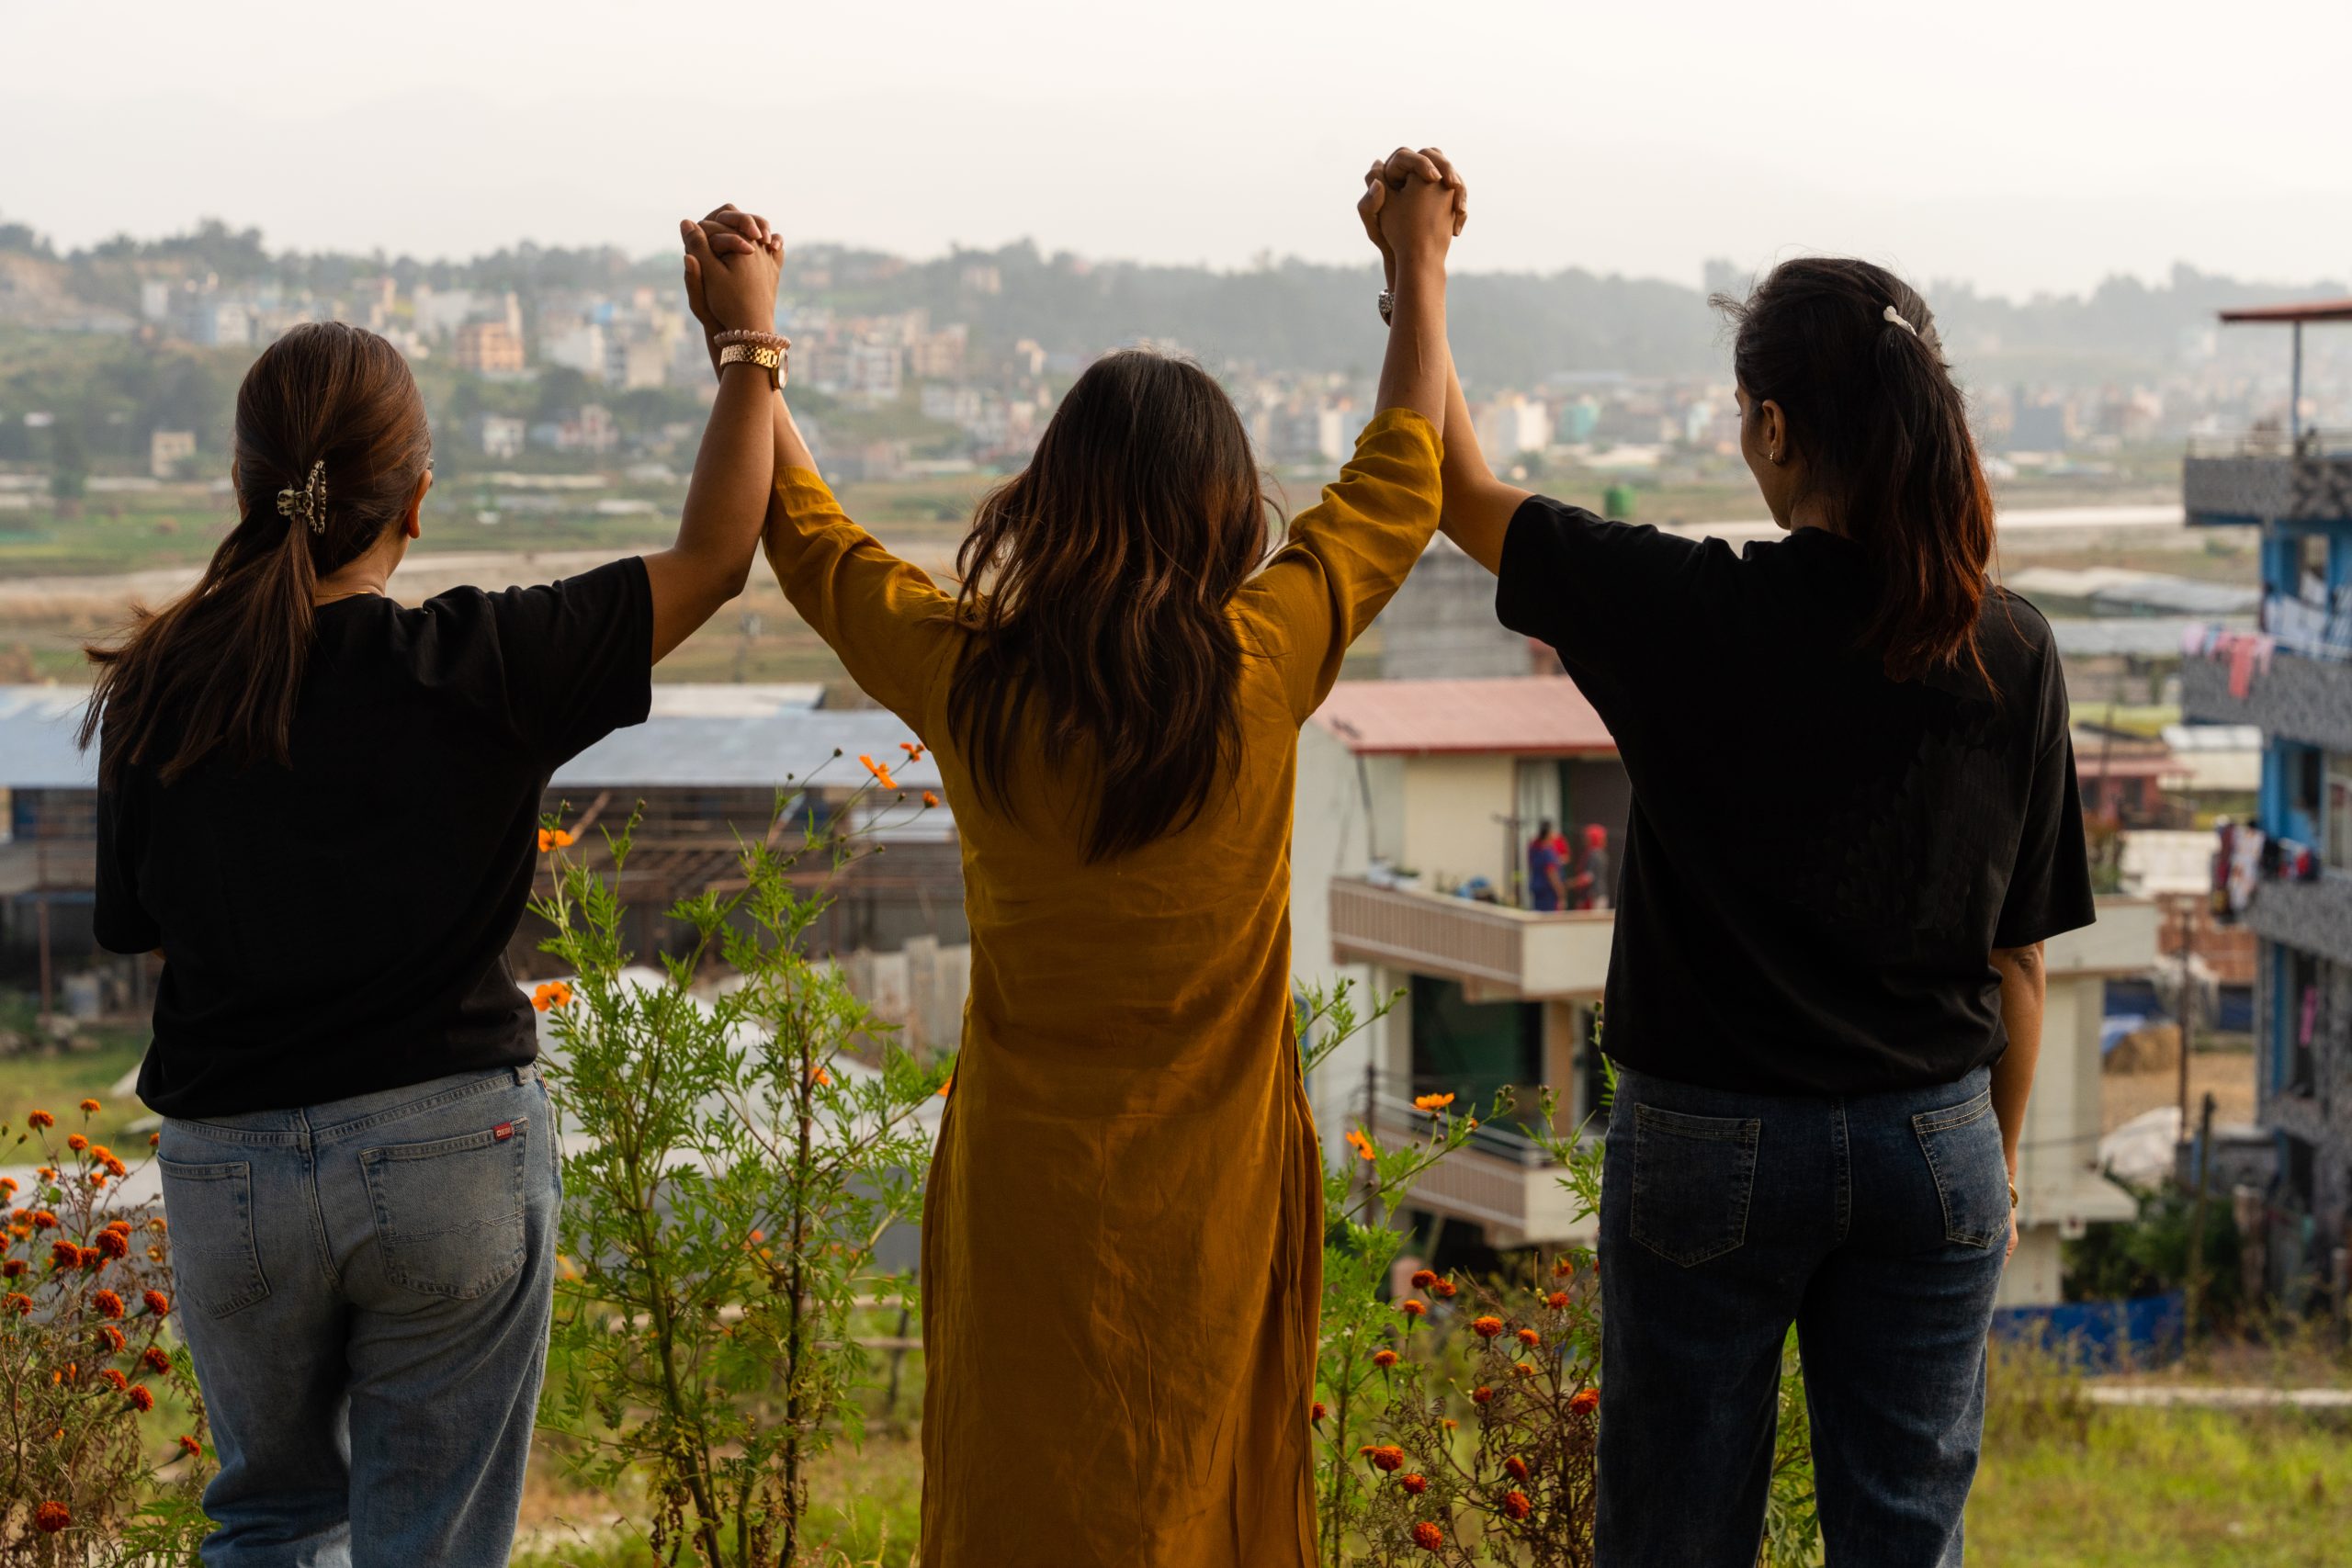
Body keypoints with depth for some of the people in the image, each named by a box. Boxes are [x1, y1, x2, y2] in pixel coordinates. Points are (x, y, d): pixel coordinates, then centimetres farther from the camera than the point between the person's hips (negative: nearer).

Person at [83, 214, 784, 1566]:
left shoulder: (156, 694, -5)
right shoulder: (479, 670, -13)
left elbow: (150, 934, 2)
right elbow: (713, 559, -7)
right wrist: (750, 341, 1)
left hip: (230, 1164, 3)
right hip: (452, 1150, -2)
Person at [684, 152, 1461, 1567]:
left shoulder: (966, 678, -9)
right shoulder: (1263, 667, -13)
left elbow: (804, 530, 9)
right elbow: (1406, 474, 3)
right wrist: (1421, 268, 16)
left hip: (1022, 1195, 1)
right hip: (1214, 1197, -1)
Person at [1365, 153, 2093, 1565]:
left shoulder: (1694, 614, -15)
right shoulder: (2011, 651, -6)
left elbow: (1464, 493, -2)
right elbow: (2018, 955, 2)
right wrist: (2000, 1157, 15)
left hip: (1711, 1139, -3)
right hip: (1932, 1141, 3)